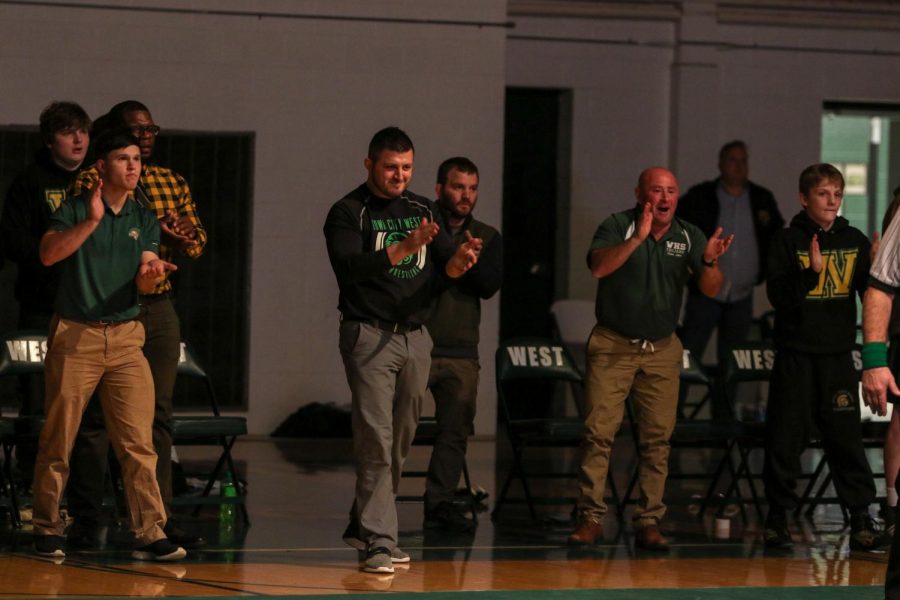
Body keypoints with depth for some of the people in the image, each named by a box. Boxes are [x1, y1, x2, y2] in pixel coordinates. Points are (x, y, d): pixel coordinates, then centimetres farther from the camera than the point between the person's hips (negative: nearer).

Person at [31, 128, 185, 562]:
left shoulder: (143, 220, 12)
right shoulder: (74, 209, -1)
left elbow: (143, 285, 3)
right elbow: (48, 253, -18)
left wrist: (151, 273, -20)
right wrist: (91, 222, -28)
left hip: (125, 336, 3)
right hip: (75, 334, -3)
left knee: (138, 442, -6)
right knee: (58, 440, 1)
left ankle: (150, 534, -7)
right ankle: (47, 529, 13)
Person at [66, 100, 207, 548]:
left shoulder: (172, 183, 14)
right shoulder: (91, 182, -4)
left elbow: (197, 242, 10)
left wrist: (181, 239, -13)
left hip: (159, 308, 5)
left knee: (157, 413, 6)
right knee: (95, 414, -2)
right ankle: (87, 520, 4)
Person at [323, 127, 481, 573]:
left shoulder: (423, 211, 13)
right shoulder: (347, 213, -4)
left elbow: (444, 268, 5)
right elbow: (349, 265, -20)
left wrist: (457, 262, -19)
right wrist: (403, 249, -32)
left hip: (415, 336, 6)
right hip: (369, 335, -6)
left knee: (400, 441, 10)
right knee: (376, 440, -12)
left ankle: (363, 526, 24)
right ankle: (379, 543, -14)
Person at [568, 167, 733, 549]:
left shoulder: (688, 236, 3)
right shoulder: (617, 227, -5)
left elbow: (711, 290, -5)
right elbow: (599, 267, -23)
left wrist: (709, 262, -26)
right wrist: (637, 238, -33)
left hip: (662, 349, 3)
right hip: (613, 345, -3)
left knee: (658, 438, 0)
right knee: (599, 432, -8)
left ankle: (649, 522, 4)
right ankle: (591, 518, -4)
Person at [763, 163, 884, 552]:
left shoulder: (855, 242, 6)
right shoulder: (788, 241, -3)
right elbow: (778, 296, -10)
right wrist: (811, 270, -24)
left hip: (838, 354, 2)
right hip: (795, 355, -2)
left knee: (846, 437, 0)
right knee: (786, 436, 0)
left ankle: (861, 519, 2)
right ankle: (778, 517, 9)